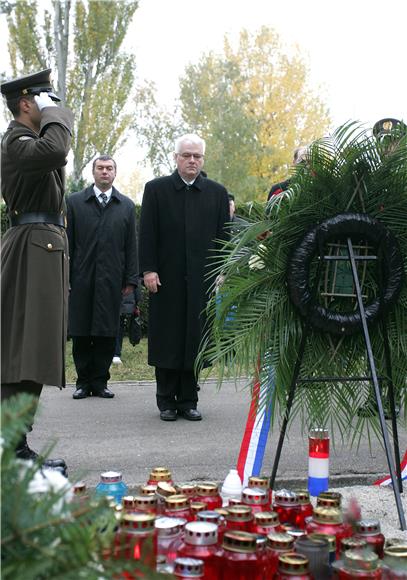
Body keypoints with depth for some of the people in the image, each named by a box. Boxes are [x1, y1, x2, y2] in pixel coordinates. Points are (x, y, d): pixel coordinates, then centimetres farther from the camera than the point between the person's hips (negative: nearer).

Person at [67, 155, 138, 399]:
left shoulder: (126, 205, 10)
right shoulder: (75, 202, 8)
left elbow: (132, 245, 8)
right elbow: (67, 242, 5)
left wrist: (131, 279, 1)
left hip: (112, 280, 0)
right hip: (81, 279, 0)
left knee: (107, 333, 2)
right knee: (81, 333, 3)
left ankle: (100, 381, 12)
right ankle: (84, 381, 13)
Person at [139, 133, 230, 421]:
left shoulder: (217, 192, 9)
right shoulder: (156, 189, 5)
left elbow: (223, 235, 9)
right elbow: (147, 233, 1)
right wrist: (148, 269, -6)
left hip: (201, 278, 1)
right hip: (166, 277, -1)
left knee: (195, 339, 4)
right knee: (167, 339, 3)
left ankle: (188, 400, 14)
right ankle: (167, 401, 13)